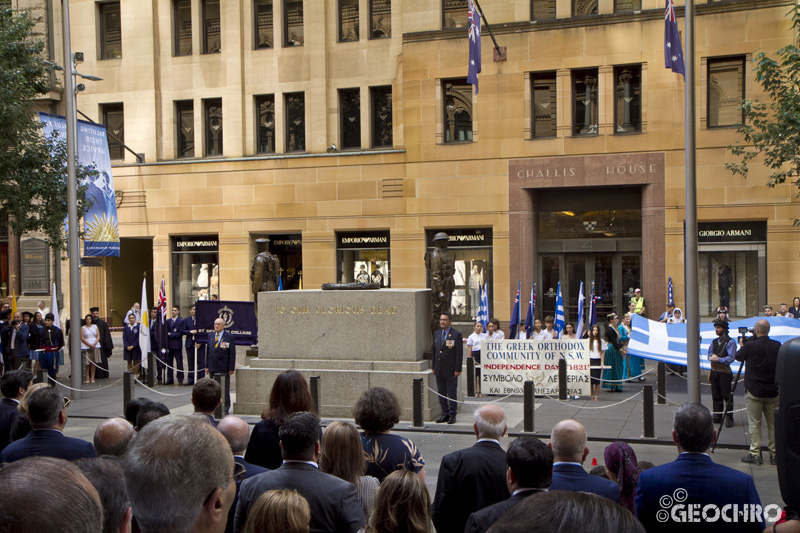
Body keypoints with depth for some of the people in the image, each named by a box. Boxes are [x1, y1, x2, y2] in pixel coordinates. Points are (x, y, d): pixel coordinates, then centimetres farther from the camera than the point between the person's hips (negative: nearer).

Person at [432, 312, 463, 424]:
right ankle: (445, 414, 19)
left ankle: (452, 415, 9)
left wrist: (458, 369, -13)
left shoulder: (456, 334, -6)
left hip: (451, 370, -6)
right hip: (439, 370, 6)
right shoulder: (436, 334, 12)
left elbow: (459, 353, -9)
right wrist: (434, 367, 11)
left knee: (452, 393, 0)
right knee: (441, 393, 10)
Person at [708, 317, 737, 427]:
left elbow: (731, 358, -12)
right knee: (716, 395, 12)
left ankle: (729, 418, -1)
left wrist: (718, 359, -17)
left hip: (724, 372, -7)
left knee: (727, 396, -6)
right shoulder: (714, 342, 15)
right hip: (714, 371, 7)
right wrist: (712, 357, -6)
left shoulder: (730, 342, -6)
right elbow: (710, 354, 16)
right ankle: (717, 417, 20)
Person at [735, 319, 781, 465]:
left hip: (754, 392, -4)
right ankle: (774, 454, 15)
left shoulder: (750, 346, -13)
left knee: (754, 423, 2)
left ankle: (755, 454, 1)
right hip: (773, 392, 4)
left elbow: (738, 357, 3)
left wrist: (742, 345, 22)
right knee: (773, 423, 11)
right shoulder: (777, 346, -1)